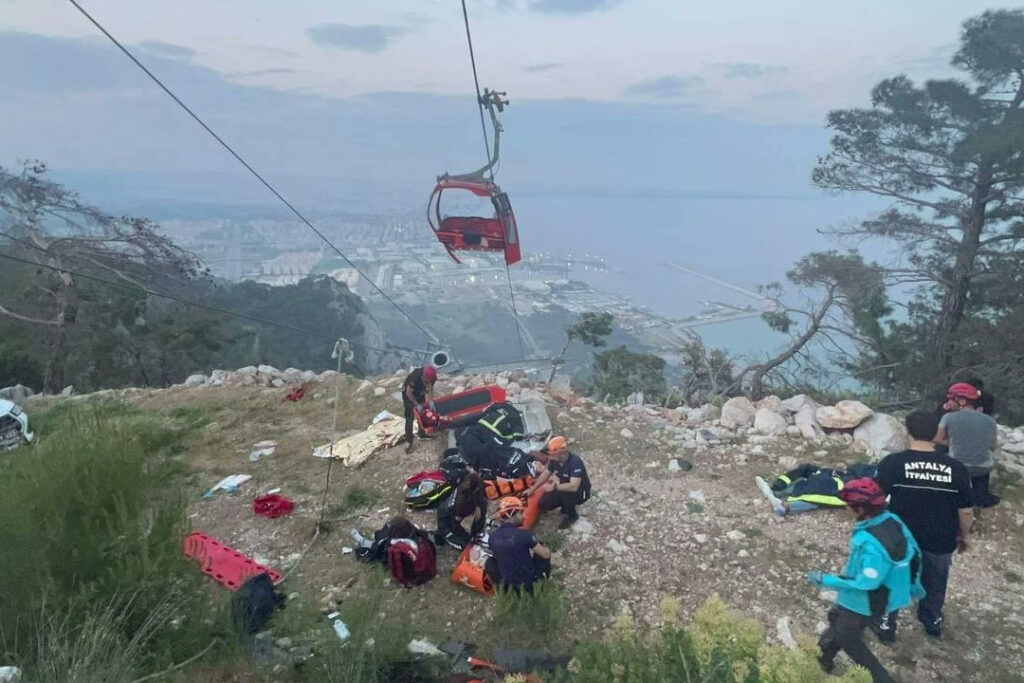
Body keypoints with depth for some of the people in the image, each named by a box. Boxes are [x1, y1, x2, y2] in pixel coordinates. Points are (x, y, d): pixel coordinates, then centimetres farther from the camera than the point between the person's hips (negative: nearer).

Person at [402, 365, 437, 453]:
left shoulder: (430, 376, -26)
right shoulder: (415, 378, -42)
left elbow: (430, 388, -12)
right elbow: (409, 393, -29)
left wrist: (431, 401, -24)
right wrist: (417, 405, -24)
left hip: (420, 393, 6)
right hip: (408, 394, -6)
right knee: (410, 418, -8)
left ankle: (421, 433, 35)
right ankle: (408, 442, -3)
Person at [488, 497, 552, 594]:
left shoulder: (493, 536, -9)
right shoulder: (523, 534, -23)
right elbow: (546, 554, -13)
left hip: (506, 584, 4)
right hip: (528, 582, -4)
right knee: (543, 552, 16)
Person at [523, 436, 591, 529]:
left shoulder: (575, 462, -34)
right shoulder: (554, 460, -13)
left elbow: (573, 487, -42)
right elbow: (546, 474, 6)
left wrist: (554, 487, -38)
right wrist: (532, 489, 6)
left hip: (580, 493, -6)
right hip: (564, 489, 6)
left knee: (563, 493, -36)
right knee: (542, 504, -9)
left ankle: (572, 516, -7)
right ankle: (566, 508, 17)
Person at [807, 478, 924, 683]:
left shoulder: (871, 543, -38)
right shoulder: (892, 520, -11)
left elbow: (866, 582, -32)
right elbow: (913, 552, 2)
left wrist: (825, 580, -23)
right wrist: (912, 586, 18)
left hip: (865, 602, -9)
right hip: (885, 593, 9)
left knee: (847, 639, 18)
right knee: (836, 618, 28)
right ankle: (822, 660, 48)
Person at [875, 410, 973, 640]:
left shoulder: (892, 462, -18)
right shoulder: (956, 468, -11)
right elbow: (966, 511, -4)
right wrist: (962, 536, 14)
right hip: (940, 542, 2)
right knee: (935, 584, 28)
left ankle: (886, 626, 34)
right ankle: (933, 622, 49)